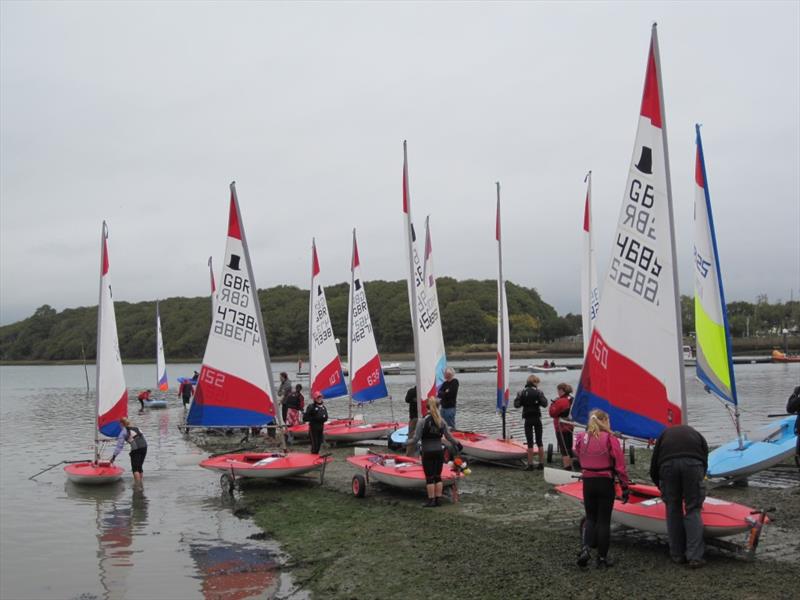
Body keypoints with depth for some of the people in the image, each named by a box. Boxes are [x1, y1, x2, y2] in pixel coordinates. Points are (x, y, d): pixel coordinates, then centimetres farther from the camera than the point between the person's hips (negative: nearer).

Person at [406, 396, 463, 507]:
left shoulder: (422, 421, -13)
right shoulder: (442, 421, -1)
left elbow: (416, 439, -14)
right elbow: (449, 437, 3)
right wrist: (457, 444, 21)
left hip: (427, 453, -4)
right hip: (439, 452, 4)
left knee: (429, 478, 4)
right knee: (438, 477, 13)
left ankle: (431, 501, 8)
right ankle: (438, 499, 16)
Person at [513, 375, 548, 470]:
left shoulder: (523, 392, -3)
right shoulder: (538, 392, -5)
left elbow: (516, 405, -9)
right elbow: (544, 404, -13)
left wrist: (518, 397, 8)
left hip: (528, 419, -1)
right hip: (537, 419, 1)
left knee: (530, 443, 2)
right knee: (539, 442, 10)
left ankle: (530, 465, 2)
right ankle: (541, 464, 12)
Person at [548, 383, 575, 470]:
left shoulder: (560, 401, -20)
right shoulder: (572, 400, 7)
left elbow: (552, 413, -17)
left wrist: (553, 404, -2)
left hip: (561, 428, -9)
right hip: (570, 427, 9)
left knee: (564, 449, -6)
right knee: (569, 448, 16)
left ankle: (567, 468, -9)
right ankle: (570, 467, 24)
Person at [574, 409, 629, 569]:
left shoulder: (581, 438, -2)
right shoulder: (610, 439, -13)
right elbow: (620, 465, -11)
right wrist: (625, 486, -5)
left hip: (588, 482, 3)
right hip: (605, 483, -3)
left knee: (591, 518, 17)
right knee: (604, 520, 8)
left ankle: (585, 548, -5)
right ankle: (602, 558, 14)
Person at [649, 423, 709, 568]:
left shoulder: (664, 434, 35)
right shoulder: (697, 435, 35)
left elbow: (653, 470, 26)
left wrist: (662, 488, 39)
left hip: (668, 465, 0)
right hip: (693, 464, 0)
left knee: (673, 509, 14)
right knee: (693, 510, 10)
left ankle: (677, 555, 20)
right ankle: (695, 557, 4)